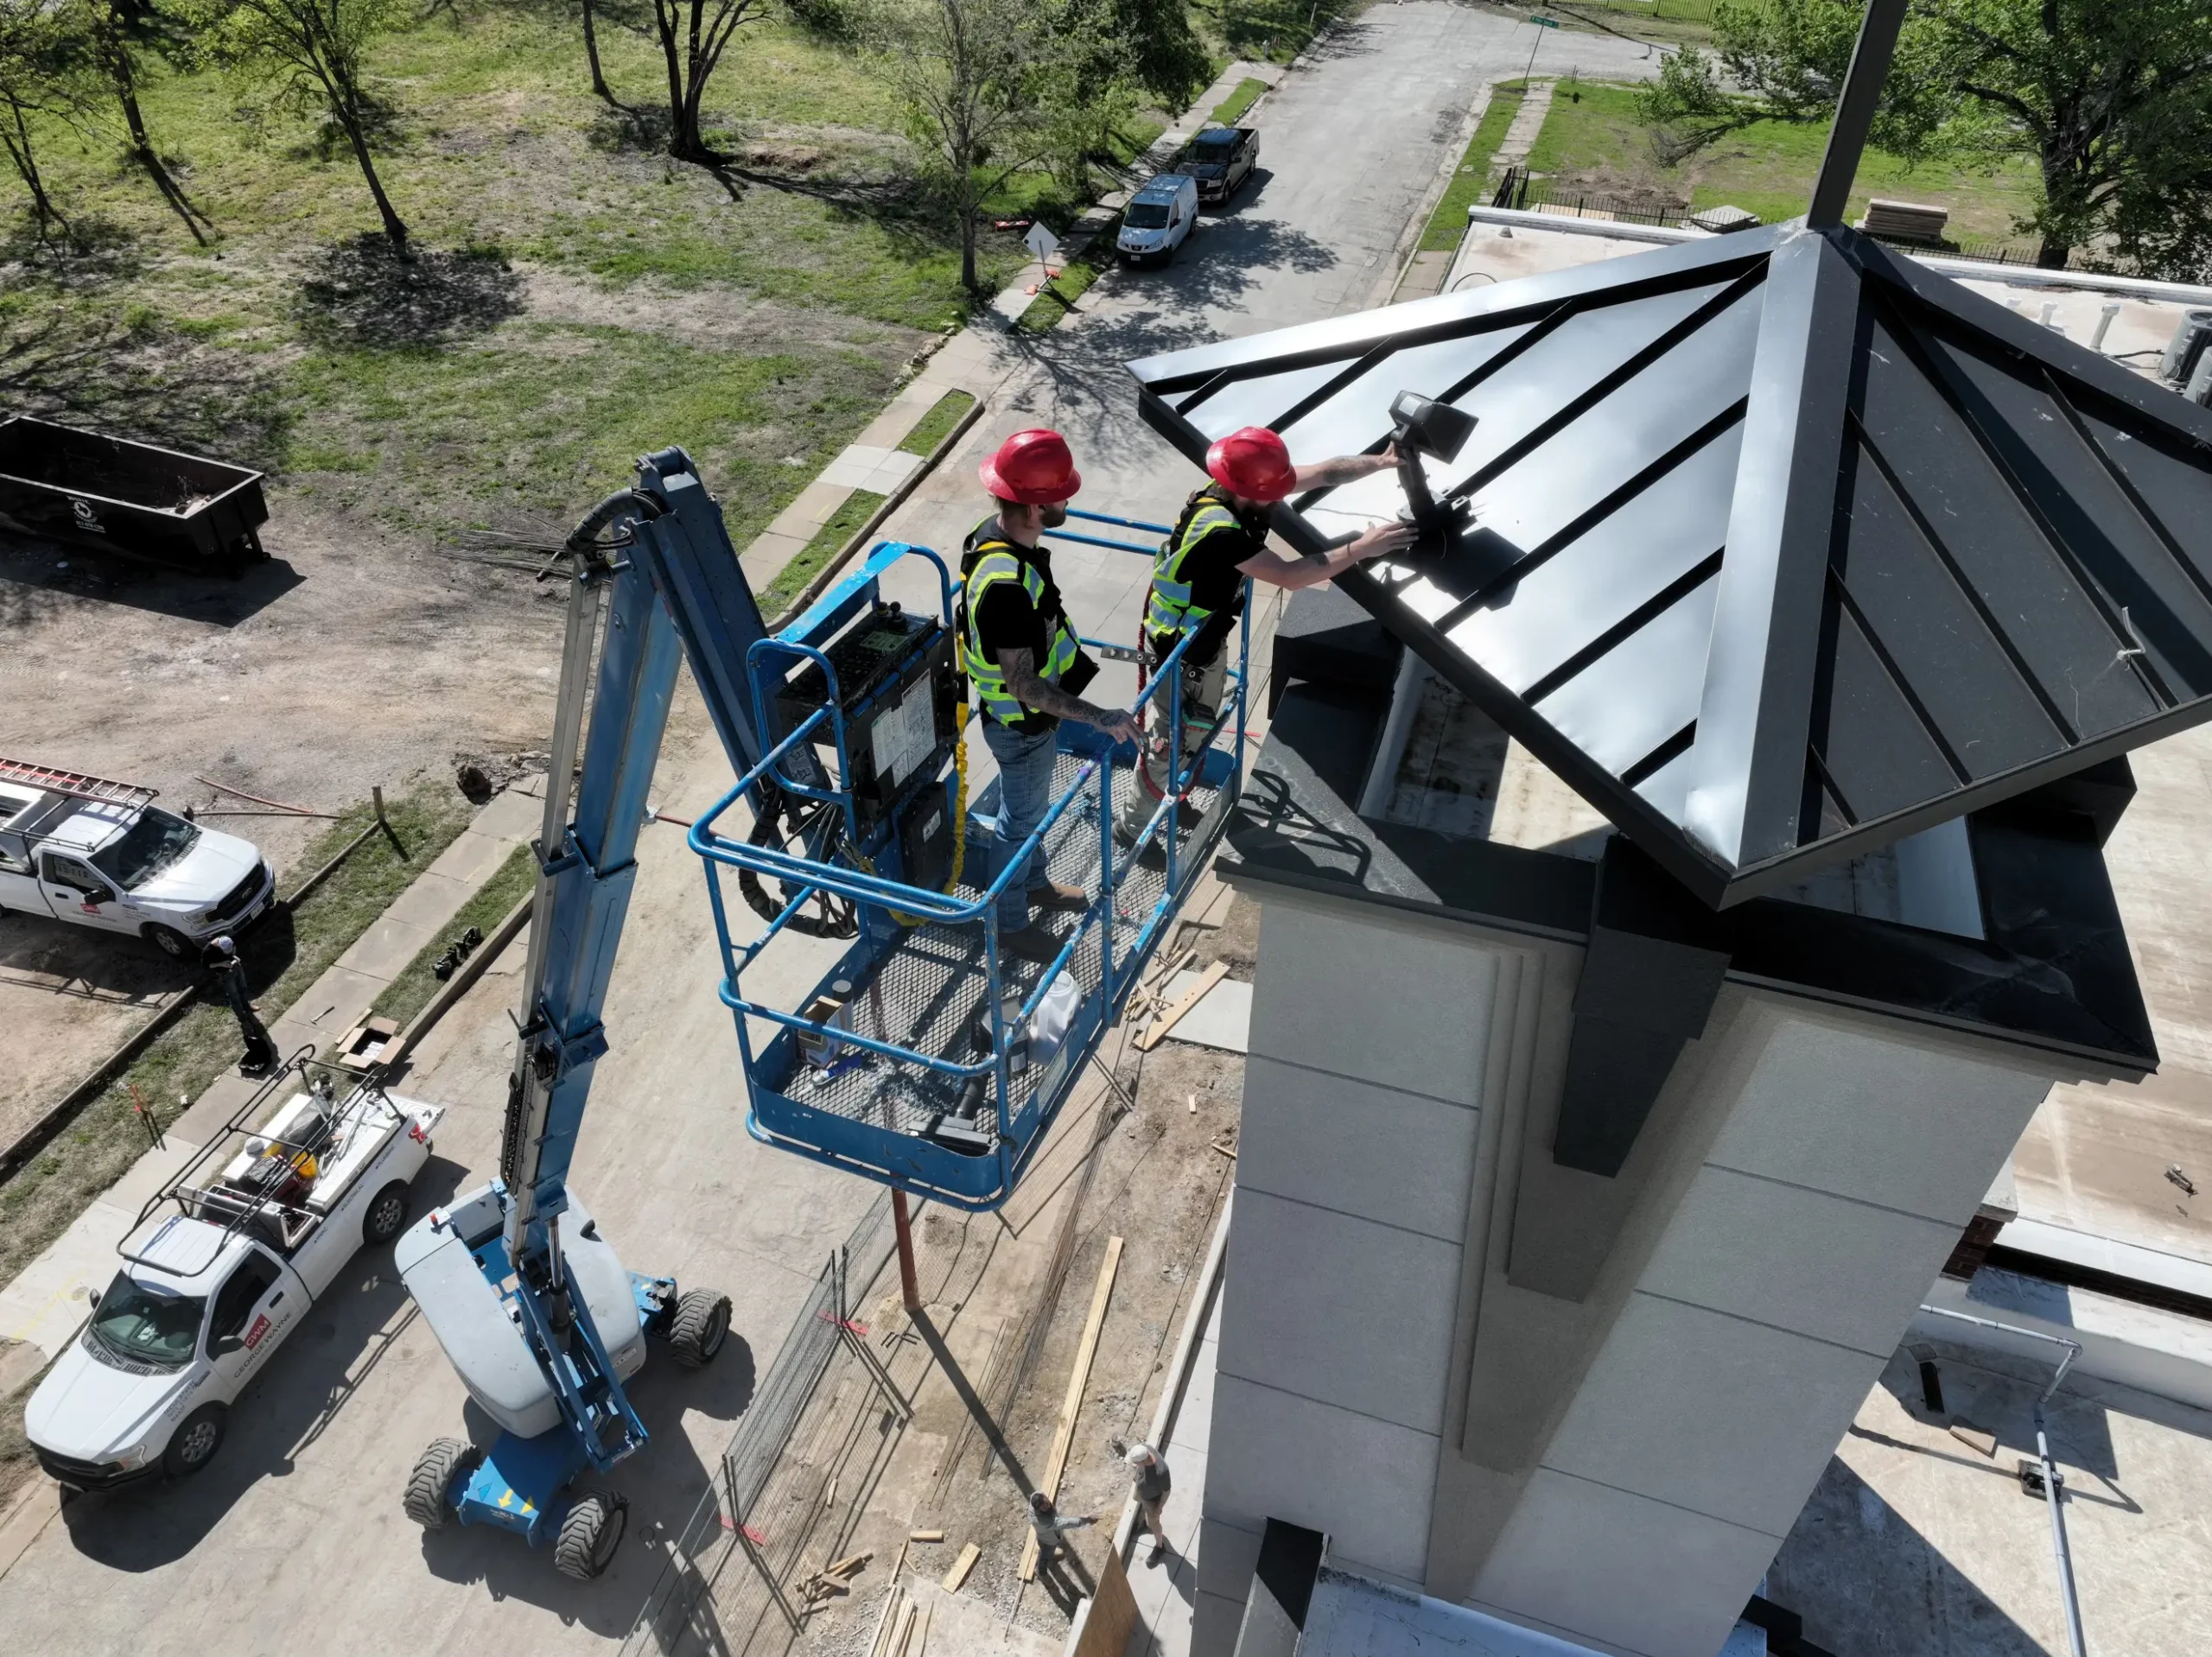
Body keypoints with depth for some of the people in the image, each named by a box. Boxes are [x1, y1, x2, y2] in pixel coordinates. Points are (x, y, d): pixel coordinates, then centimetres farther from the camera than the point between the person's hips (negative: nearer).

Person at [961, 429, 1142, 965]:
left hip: (1032, 712, 9)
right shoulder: (1007, 584, -39)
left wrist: (1068, 652, 22)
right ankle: (1011, 924, 35)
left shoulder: (997, 533, -8)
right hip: (1021, 724, -9)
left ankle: (1035, 881, 54)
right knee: (1020, 820, 13)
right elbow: (1024, 686, -34)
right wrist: (1100, 718, -32)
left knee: (1033, 806, 29)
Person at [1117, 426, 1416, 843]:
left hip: (1206, 641, 9)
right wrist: (1362, 547, -33)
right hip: (1178, 655, -9)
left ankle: (1168, 800, 48)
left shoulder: (1239, 490, -12)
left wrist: (1383, 462, -11)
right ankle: (1130, 827, 27)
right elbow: (1289, 576, -37)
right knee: (1168, 745, 7)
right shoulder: (1219, 530, -37)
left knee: (1194, 734, 26)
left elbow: (1324, 474, -4)